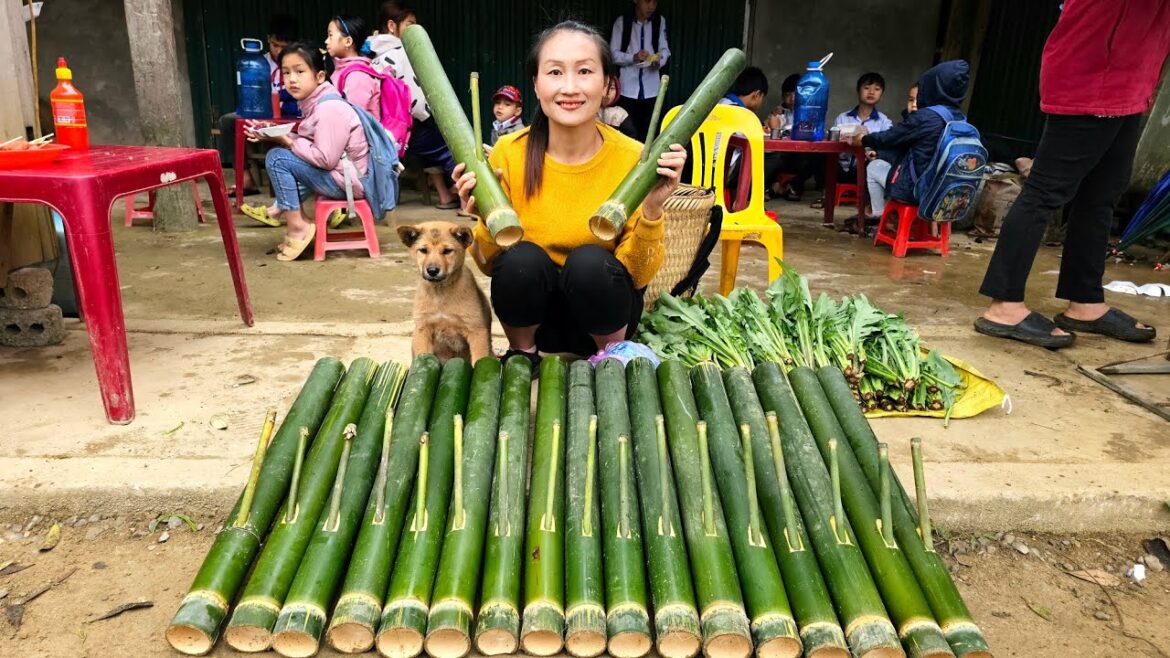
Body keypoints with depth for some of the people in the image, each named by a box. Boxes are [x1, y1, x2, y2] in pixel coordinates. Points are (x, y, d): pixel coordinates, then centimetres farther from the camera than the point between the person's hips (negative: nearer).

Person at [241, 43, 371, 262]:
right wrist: (274, 135, -1)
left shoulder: (329, 109, -20)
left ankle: (297, 226, -6)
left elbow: (325, 159, -25)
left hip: (349, 180, -10)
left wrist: (289, 142, -15)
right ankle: (279, 210, 31)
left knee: (277, 158, -11)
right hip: (340, 174, 10)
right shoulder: (314, 103, 8)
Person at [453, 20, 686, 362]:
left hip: (601, 312, 0)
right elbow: (489, 265, -7)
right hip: (532, 311, 1)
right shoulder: (508, 153, -14)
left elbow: (639, 275, -12)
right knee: (522, 259, -28)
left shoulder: (632, 159, -17)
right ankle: (522, 353, 2)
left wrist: (651, 212, -29)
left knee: (589, 262, -29)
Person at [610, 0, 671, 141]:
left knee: (649, 131, 4)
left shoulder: (660, 21, 4)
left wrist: (659, 60, -17)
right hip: (628, 87, -1)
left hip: (651, 88, 2)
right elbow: (613, 54, -2)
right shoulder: (622, 22, -1)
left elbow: (665, 50, 6)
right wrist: (633, 57, -20)